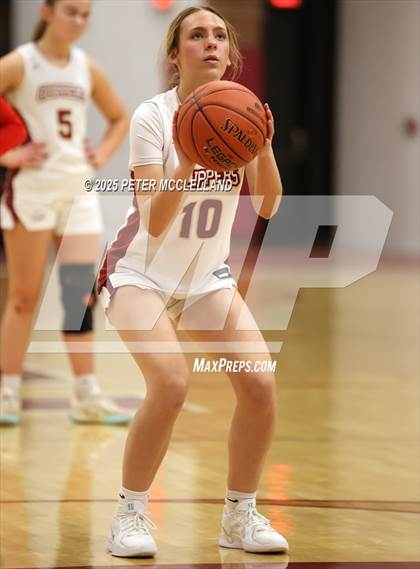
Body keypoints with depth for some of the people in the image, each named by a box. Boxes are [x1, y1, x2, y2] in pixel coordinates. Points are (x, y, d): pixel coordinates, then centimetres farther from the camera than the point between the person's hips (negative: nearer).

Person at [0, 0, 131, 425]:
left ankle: (86, 396, 4)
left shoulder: (87, 68, 9)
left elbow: (120, 118, 23)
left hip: (79, 190, 5)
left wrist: (102, 155, 8)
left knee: (81, 294, 1)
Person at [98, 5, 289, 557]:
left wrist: (264, 147, -30)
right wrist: (188, 162, -41)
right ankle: (130, 512, -10)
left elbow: (266, 206, -14)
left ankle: (240, 516, 4)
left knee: (260, 383, -13)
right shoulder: (153, 117, -18)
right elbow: (155, 222, -26)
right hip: (141, 272, -5)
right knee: (171, 382, -27)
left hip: (208, 275, 5)